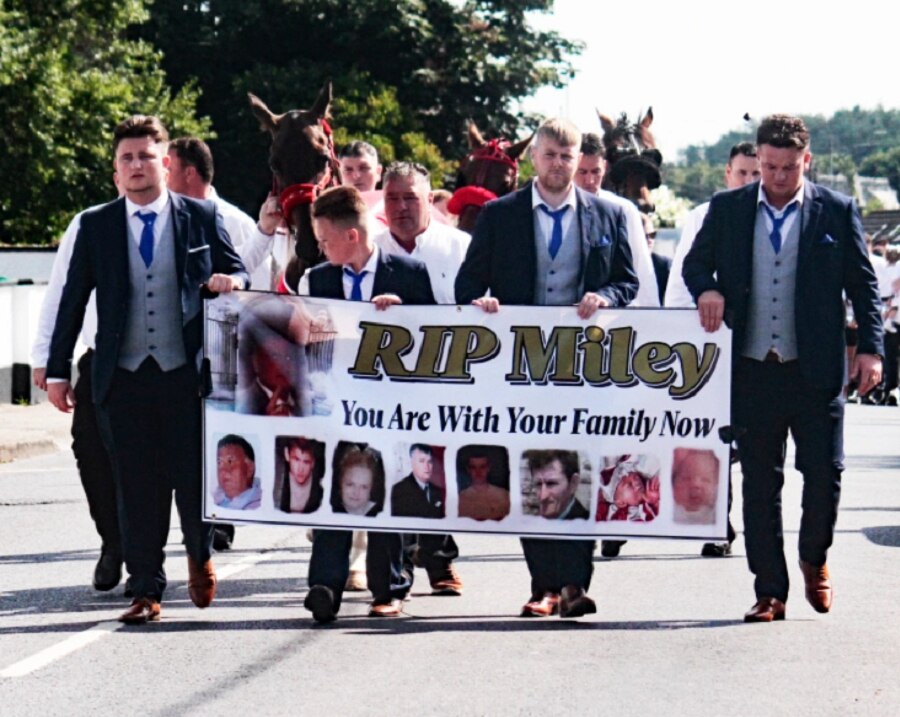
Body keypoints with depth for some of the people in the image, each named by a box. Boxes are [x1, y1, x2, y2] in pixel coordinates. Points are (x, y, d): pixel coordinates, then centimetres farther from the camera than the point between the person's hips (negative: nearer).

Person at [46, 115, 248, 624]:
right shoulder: (96, 226, 7)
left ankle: (200, 555, 31)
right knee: (137, 488, 2)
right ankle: (147, 590, 10)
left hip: (187, 372, -1)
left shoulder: (202, 218, 5)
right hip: (124, 377, 1)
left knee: (194, 475, 1)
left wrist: (231, 282, -13)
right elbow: (73, 301, 9)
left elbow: (239, 274, 13)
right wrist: (58, 371, 7)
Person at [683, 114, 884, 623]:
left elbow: (863, 284, 4)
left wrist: (871, 348, -6)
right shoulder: (728, 209, 8)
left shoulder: (837, 212, 3)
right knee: (760, 485, 5)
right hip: (752, 371, 2)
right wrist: (707, 291, -7)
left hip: (816, 371, -1)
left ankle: (815, 561, 27)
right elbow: (696, 262, 17)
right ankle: (770, 592, 12)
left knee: (825, 474, -1)